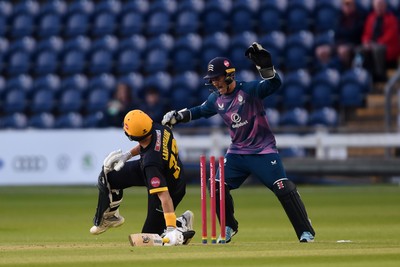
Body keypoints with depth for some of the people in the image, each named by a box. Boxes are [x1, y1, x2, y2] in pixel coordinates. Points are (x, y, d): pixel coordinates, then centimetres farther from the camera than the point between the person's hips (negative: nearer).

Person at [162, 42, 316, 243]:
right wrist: (178, 116, 8)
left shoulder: (249, 90, -16)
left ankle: (306, 232, -10)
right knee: (218, 187, 0)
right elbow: (199, 111, 21)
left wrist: (264, 65, -47)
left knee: (284, 189, -16)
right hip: (237, 152, 6)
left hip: (263, 151, -6)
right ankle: (229, 227, 22)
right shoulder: (216, 99, 3)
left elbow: (274, 84, -31)